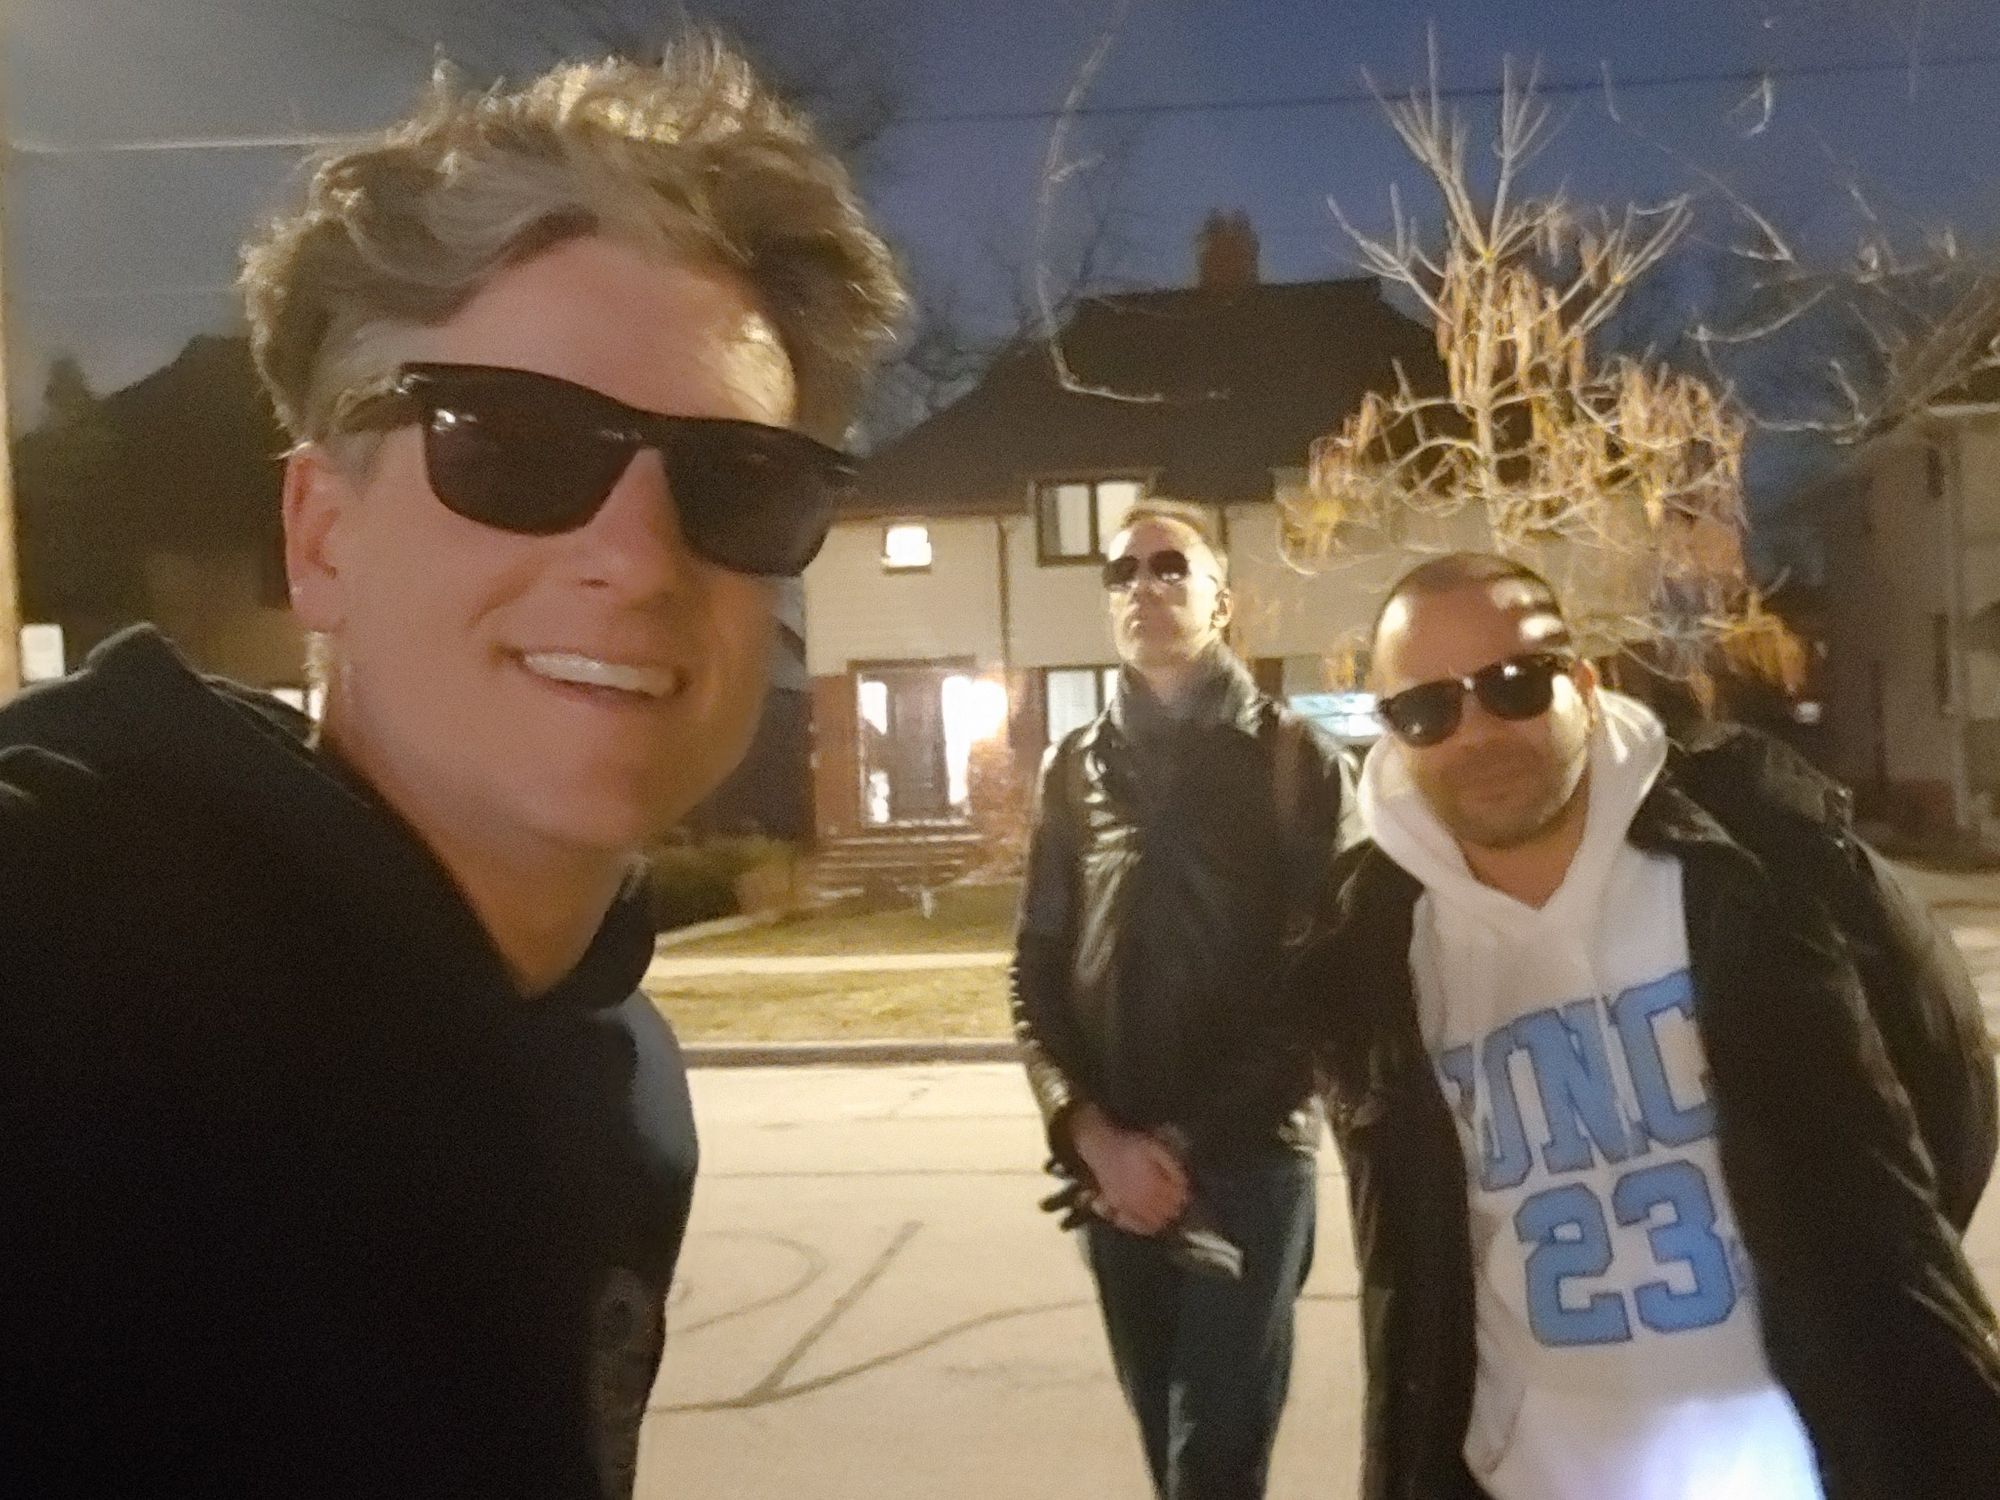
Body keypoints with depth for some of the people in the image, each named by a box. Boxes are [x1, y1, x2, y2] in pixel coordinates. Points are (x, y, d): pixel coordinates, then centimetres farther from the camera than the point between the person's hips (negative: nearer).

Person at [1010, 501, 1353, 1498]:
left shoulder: (1293, 759, 0)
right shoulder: (1075, 767, 8)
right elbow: (1037, 975, 7)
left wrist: (1192, 1141, -11)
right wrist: (1092, 1134, -8)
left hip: (1249, 1160, -3)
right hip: (1113, 1170, 3)